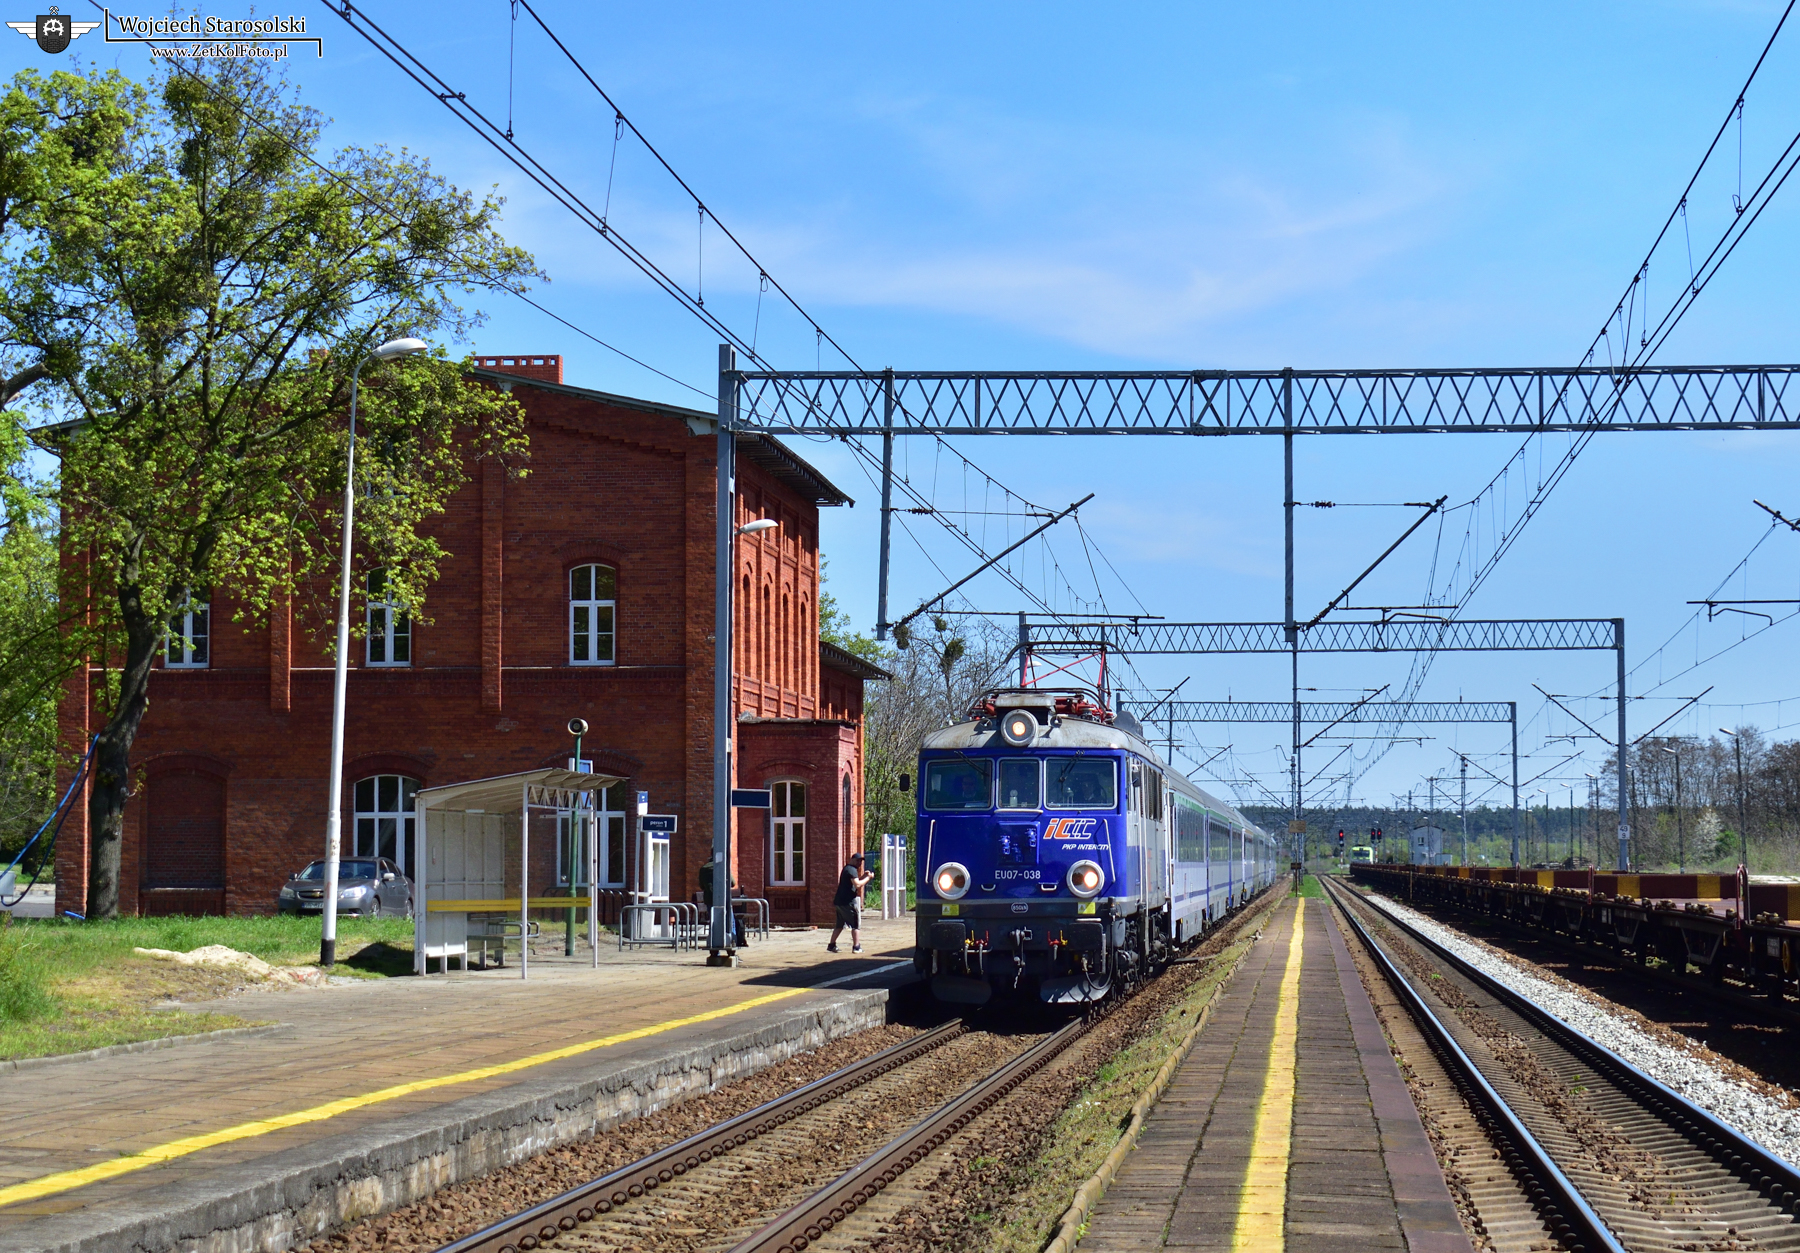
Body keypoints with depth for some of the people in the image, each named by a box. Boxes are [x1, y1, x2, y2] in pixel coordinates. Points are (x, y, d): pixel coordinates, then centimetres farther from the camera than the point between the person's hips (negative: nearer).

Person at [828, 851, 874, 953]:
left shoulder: (847, 869, 21)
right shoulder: (852, 870, -11)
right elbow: (857, 884, -23)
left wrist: (863, 876, 15)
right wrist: (868, 878, -14)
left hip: (840, 901, 10)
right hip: (849, 901, -10)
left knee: (840, 924, 16)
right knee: (856, 924, -2)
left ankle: (832, 945, 16)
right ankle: (856, 946, -4)